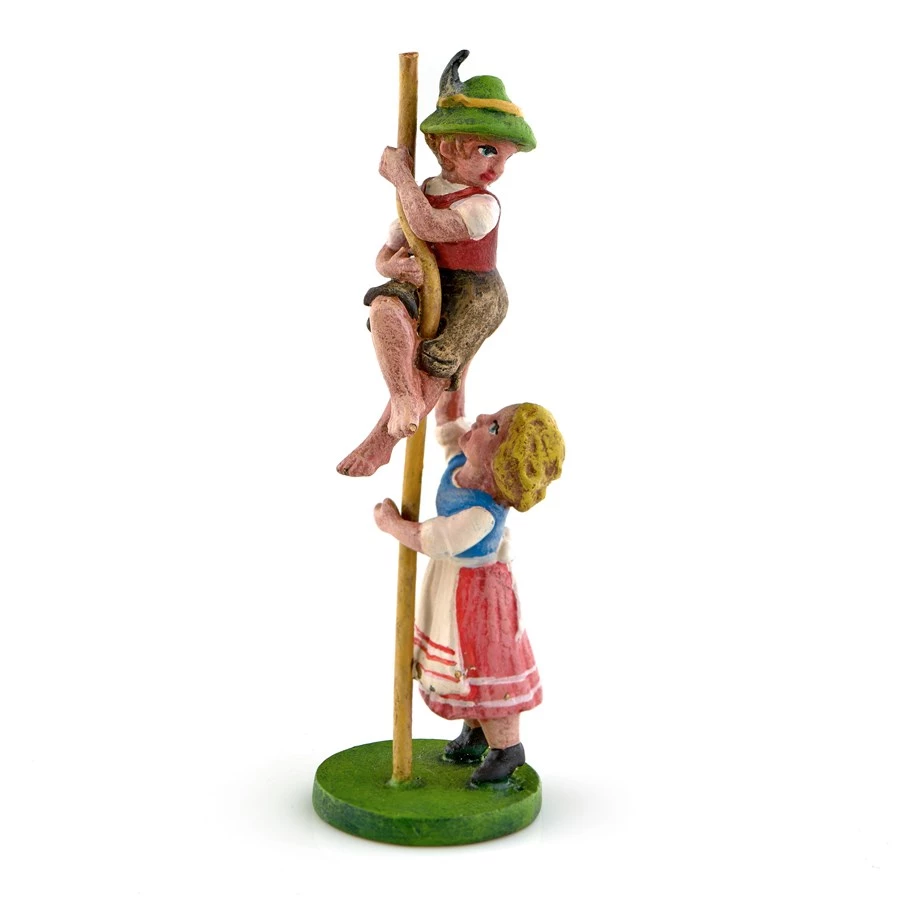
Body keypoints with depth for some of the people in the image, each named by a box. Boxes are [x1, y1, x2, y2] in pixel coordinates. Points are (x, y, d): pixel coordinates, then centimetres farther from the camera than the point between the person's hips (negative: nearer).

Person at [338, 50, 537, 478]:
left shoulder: (483, 205, -16)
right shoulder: (418, 196, 0)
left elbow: (429, 226, -33)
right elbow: (385, 255, 2)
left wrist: (402, 177, -25)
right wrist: (392, 265, -22)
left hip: (471, 297, -4)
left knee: (432, 369, -9)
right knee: (386, 307, -25)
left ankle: (381, 440, 5)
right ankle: (402, 395, -14)